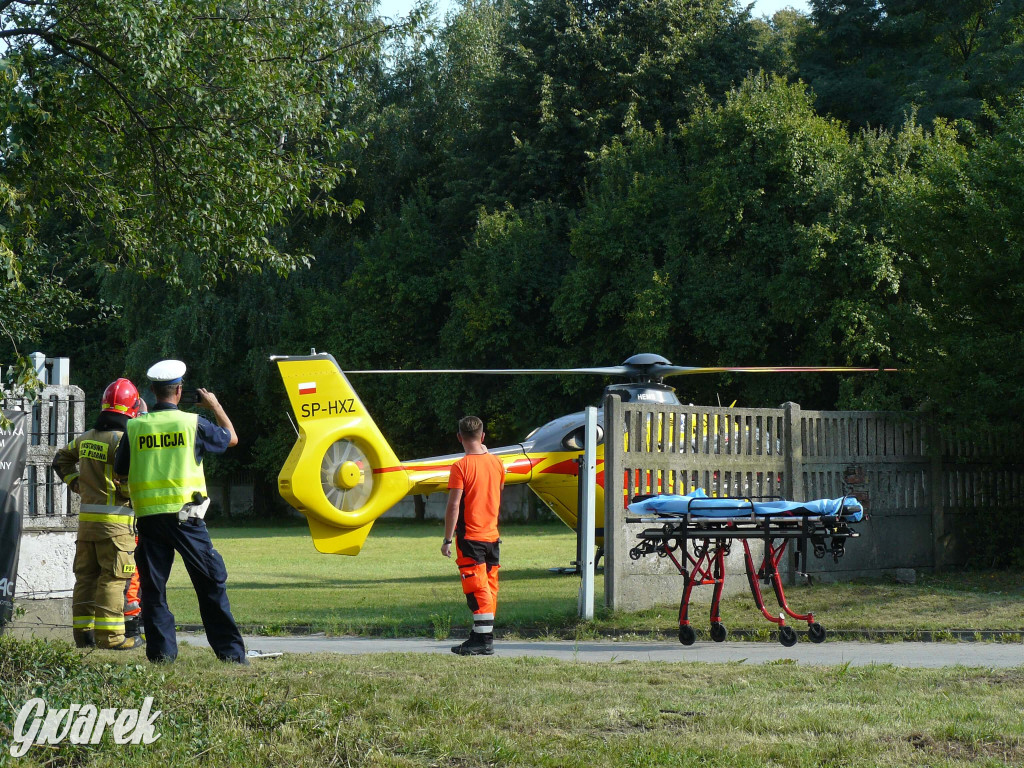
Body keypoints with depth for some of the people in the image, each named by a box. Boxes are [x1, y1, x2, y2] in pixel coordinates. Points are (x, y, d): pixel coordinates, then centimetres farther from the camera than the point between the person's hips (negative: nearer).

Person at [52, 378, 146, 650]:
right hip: (115, 519, -7)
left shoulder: (87, 438, 11)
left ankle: (83, 630, 16)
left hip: (87, 517, 7)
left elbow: (61, 459, 25)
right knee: (113, 577, -4)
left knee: (86, 574, 12)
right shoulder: (123, 440, -13)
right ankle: (110, 635, -5)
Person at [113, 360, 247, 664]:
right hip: (185, 514, -2)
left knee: (153, 585, 8)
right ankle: (229, 649, 4)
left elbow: (120, 470, 9)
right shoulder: (192, 423, -2)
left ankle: (161, 649, 4)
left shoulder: (135, 427, 3)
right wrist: (215, 405, 28)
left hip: (148, 517, 2)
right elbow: (231, 438, 15)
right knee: (211, 582, 4)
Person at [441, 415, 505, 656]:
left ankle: (484, 641, -8)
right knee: (488, 588, 12)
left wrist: (447, 539, -11)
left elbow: (453, 505, -16)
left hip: (470, 536, -6)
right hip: (492, 535, 6)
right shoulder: (496, 463, 4)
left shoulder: (461, 467, -14)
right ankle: (481, 636, 19)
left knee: (477, 590, -5)